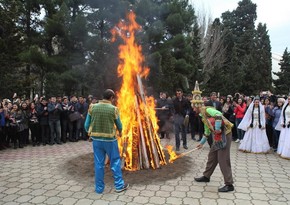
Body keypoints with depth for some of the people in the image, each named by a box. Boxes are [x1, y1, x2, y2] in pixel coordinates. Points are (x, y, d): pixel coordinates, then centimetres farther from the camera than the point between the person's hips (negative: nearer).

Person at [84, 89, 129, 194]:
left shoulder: (92, 107, -1)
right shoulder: (113, 109, -9)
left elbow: (86, 125, 1)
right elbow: (119, 125, 2)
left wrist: (91, 134, 20)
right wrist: (120, 132, 24)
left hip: (96, 139, 3)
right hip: (110, 139, -3)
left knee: (99, 163, 11)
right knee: (115, 162, 11)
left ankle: (99, 188, 21)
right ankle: (119, 185, 21)